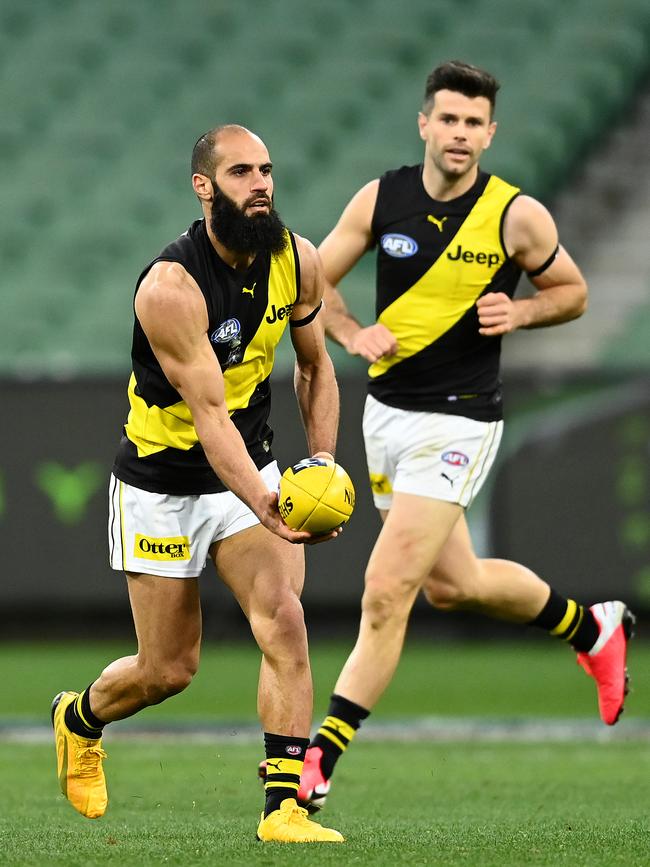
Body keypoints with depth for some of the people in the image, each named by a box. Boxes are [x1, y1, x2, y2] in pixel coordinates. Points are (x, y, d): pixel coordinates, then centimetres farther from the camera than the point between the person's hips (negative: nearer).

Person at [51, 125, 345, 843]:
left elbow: (314, 367, 10)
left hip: (251, 471, 4)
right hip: (161, 482, -4)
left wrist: (321, 466, 1)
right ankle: (79, 718, 38)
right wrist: (260, 502, -43)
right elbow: (207, 412, -31)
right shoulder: (170, 286, -27)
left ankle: (283, 808, -14)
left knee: (285, 624, -16)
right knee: (169, 670, 4)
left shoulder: (297, 260, -8)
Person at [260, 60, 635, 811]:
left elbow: (572, 290, 6)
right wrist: (353, 333, -10)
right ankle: (590, 629, 43)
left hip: (457, 422, -5)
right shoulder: (381, 199, -2)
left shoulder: (518, 216, -10)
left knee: (385, 596, -12)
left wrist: (519, 312, -14)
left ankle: (322, 758, -7)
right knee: (451, 583, 19)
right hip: (386, 407, 5)